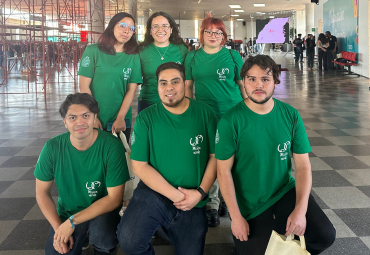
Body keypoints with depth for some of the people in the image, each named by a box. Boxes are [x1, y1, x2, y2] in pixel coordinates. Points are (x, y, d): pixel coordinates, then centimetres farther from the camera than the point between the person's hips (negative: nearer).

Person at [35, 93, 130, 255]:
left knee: (102, 234, -34)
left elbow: (114, 198, -17)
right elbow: (42, 193, 0)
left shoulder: (111, 146, -18)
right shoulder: (53, 148, -10)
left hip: (102, 212, -3)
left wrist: (72, 221, -20)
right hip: (66, 214, 3)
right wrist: (58, 227, -13)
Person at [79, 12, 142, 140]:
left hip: (121, 121, 2)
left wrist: (120, 118, -10)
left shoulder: (134, 57, 4)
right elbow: (84, 86, -4)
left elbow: (131, 90, 0)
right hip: (94, 120, -1)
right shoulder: (93, 51, -1)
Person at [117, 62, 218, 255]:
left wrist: (200, 192, -11)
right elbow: (139, 165, -7)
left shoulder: (204, 113, -2)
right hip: (154, 193, -2)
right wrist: (174, 195, -15)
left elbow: (216, 156, 1)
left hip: (193, 204, 2)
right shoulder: (146, 118, -5)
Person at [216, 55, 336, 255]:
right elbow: (224, 171, -12)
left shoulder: (290, 116, -6)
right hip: (249, 205, -2)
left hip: (285, 193, 2)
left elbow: (303, 165, -5)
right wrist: (236, 217, -14)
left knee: (325, 234, -16)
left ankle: (281, 231, 13)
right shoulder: (230, 121, -15)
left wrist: (300, 209, -16)